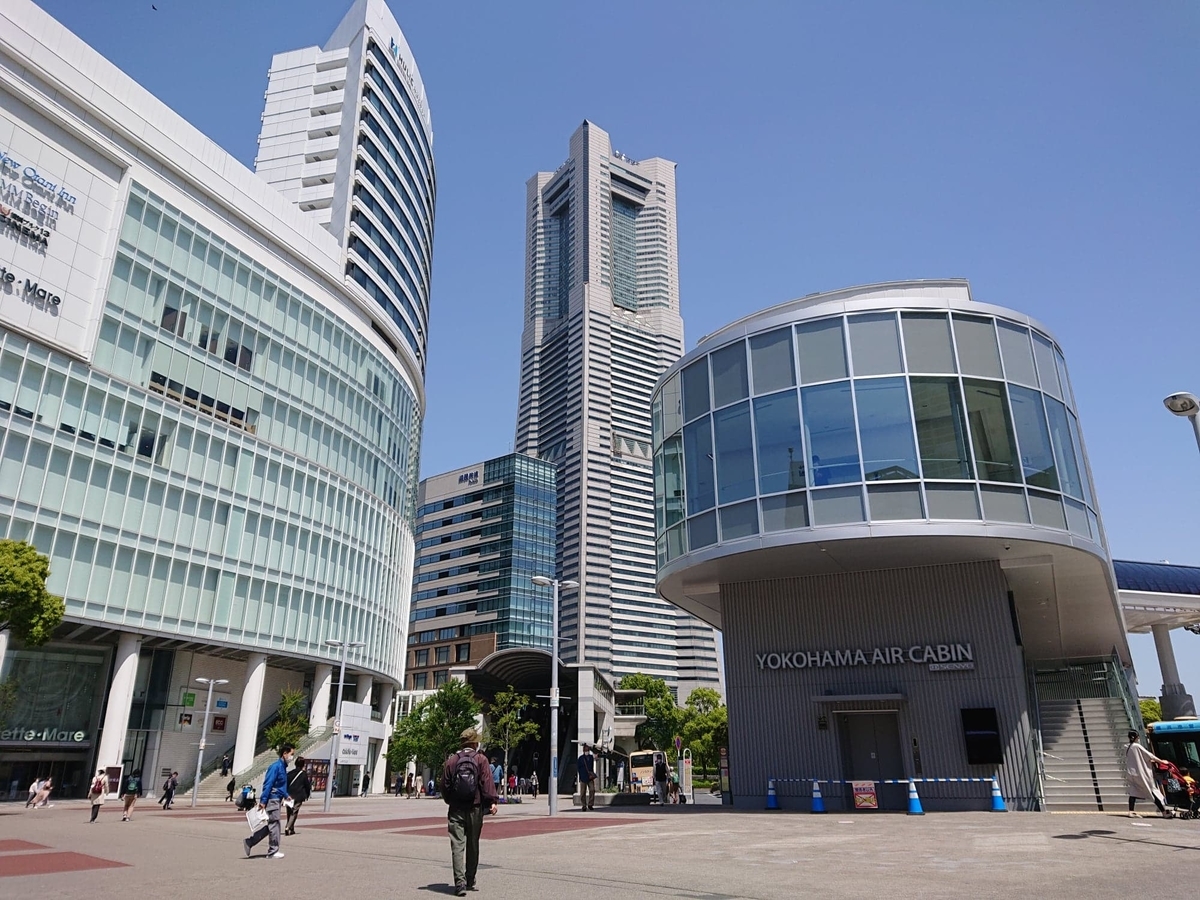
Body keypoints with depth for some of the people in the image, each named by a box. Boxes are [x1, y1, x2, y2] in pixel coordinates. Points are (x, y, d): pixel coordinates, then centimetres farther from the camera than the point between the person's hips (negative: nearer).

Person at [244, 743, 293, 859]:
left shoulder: (283, 767, 13)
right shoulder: (276, 766, -18)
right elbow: (268, 784, -20)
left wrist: (285, 796, 27)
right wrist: (263, 801, -22)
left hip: (277, 800, 10)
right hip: (272, 799, -10)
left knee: (271, 826, 13)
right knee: (274, 824, 0)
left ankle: (249, 842, 20)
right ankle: (273, 851, 10)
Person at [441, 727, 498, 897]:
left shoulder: (452, 760, 3)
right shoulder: (481, 759, -2)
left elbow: (445, 785, 7)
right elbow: (487, 782, -13)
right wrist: (492, 801, -16)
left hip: (456, 809, 0)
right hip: (475, 808, 0)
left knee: (457, 845, -1)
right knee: (473, 846, 13)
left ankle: (460, 882, -13)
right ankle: (470, 881, 23)